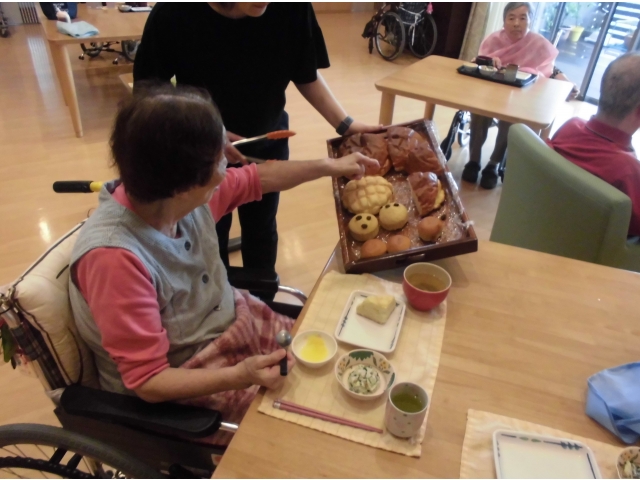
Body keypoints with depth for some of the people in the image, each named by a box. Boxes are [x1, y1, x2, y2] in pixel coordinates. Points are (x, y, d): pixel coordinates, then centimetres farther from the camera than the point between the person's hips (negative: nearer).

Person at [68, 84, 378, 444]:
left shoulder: (178, 192, -14)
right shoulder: (115, 257, -35)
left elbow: (258, 179, 5)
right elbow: (148, 381, -27)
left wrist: (329, 167, 10)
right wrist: (239, 376, -39)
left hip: (231, 320, 7)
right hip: (181, 381, -6)